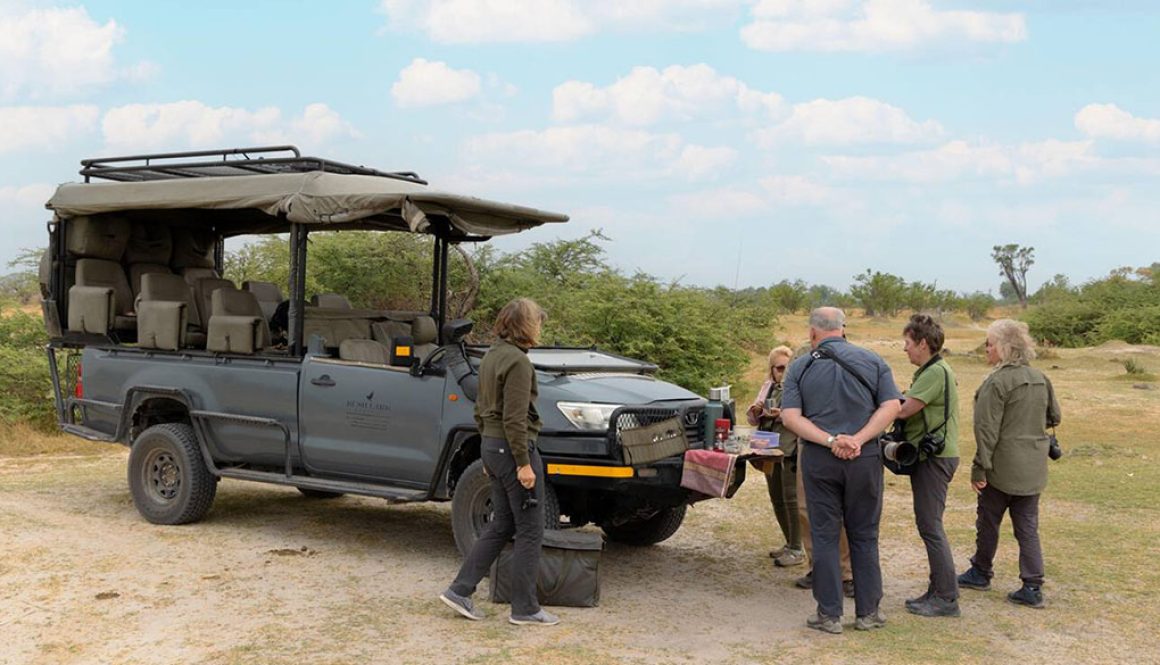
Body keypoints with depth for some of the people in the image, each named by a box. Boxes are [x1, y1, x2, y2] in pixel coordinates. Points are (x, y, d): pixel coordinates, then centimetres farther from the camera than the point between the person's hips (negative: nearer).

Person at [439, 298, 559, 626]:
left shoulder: (492, 356, 12)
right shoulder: (517, 361, -17)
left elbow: (481, 410, 18)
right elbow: (514, 418, -21)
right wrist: (524, 463, -19)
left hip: (491, 446, 9)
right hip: (513, 448, -9)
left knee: (502, 525, 17)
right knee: (530, 531, 1)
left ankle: (460, 590, 16)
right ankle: (525, 608, 8)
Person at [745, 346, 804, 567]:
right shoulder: (767, 387, 15)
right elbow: (753, 420, 18)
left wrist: (783, 415, -29)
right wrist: (755, 410, -3)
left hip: (791, 452, -7)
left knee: (790, 499, -8)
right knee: (776, 500, 12)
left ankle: (797, 550, -2)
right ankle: (790, 544, 25)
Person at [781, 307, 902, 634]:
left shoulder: (800, 367, 1)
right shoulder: (873, 361, 4)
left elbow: (790, 416, -9)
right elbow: (891, 406, -6)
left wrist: (829, 440, -14)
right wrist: (858, 440, -13)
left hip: (819, 459, -1)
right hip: (865, 459, 1)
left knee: (824, 536, 7)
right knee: (864, 536, 11)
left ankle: (829, 614, 10)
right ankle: (868, 612, 16)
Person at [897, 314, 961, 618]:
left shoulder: (936, 372, -17)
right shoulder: (928, 371, 17)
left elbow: (902, 410, -20)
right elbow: (908, 409, 12)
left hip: (935, 458, -10)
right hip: (928, 456, 10)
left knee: (930, 526, -7)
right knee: (928, 525, 14)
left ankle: (947, 598, -2)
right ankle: (938, 590, 21)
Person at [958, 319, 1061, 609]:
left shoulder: (996, 383, -18)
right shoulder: (1040, 378, 5)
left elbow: (987, 430, -18)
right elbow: (1054, 417, 16)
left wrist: (979, 468, -14)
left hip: (1002, 467, -6)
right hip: (1033, 469, 6)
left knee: (988, 522, 13)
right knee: (1028, 527, 10)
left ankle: (981, 573, 28)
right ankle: (1033, 587, 7)